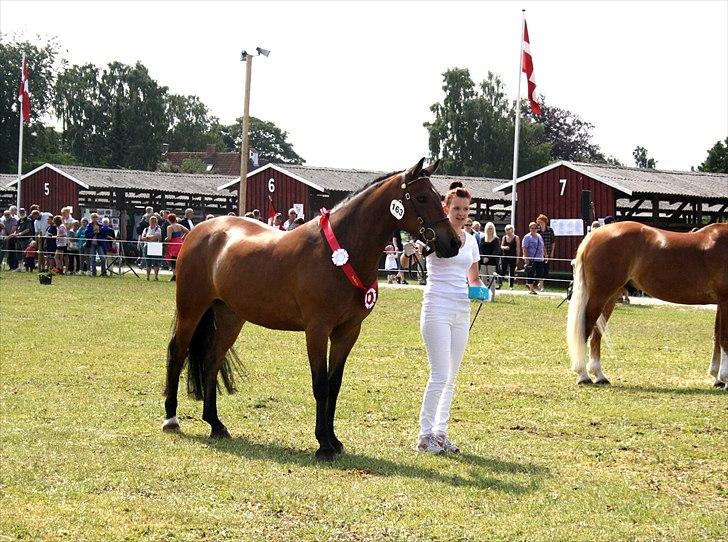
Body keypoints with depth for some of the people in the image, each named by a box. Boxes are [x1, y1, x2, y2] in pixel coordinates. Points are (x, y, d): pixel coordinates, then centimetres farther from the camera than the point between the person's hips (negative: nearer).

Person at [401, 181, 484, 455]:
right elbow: (405, 262, -17)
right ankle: (425, 434, -3)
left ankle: (440, 432, 15)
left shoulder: (470, 240, 13)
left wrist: (482, 289, 0)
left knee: (451, 377, 8)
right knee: (440, 374, -11)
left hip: (461, 311, 6)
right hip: (437, 309, -6)